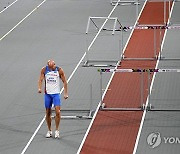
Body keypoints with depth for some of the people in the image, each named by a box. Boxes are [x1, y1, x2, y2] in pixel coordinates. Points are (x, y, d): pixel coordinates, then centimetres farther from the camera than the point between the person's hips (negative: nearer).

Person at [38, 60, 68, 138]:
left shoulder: (59, 70, -8)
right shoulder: (44, 70, -4)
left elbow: (64, 82, -1)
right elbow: (40, 80, -3)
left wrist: (65, 93, -3)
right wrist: (39, 88, -23)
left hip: (56, 94, -2)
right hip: (47, 94, 2)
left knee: (57, 112, -14)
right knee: (48, 113, 6)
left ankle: (57, 130, -3)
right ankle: (49, 131, 18)